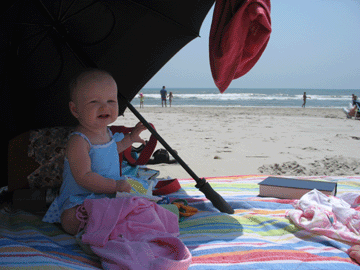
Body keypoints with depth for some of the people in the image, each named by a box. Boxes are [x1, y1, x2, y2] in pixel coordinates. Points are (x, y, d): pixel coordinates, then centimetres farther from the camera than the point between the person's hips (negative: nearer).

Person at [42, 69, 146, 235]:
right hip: (80, 200, -8)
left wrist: (130, 138, 29)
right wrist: (115, 185, -27)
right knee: (70, 222, -34)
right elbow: (84, 177, -29)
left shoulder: (106, 132, 5)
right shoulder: (78, 141, -24)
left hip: (109, 194, 8)